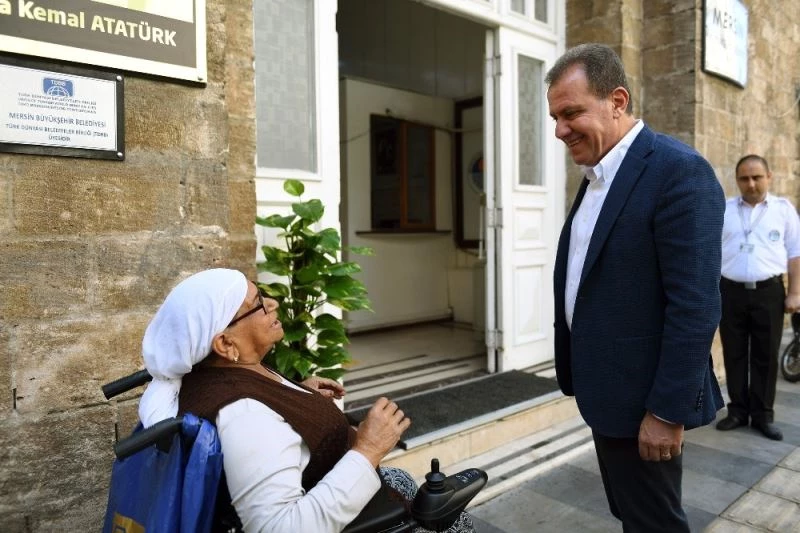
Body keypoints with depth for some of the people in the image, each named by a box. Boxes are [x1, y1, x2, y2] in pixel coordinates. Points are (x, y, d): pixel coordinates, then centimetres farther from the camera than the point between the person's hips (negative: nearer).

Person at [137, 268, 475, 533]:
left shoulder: (214, 371, -9)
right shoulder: (242, 413, -39)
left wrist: (297, 394, 4)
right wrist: (367, 451, -39)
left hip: (321, 487, 9)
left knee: (401, 480, 29)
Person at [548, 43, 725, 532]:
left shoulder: (679, 170, -18)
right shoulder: (597, 175, 9)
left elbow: (696, 306, -22)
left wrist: (667, 411, -20)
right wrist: (578, 377, 13)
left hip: (643, 399, -8)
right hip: (607, 390, 8)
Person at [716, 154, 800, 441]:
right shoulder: (722, 210, 8)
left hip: (769, 292, -1)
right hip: (730, 291, 1)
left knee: (765, 356, 6)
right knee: (734, 355, 7)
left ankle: (763, 415, 17)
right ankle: (737, 411, 19)